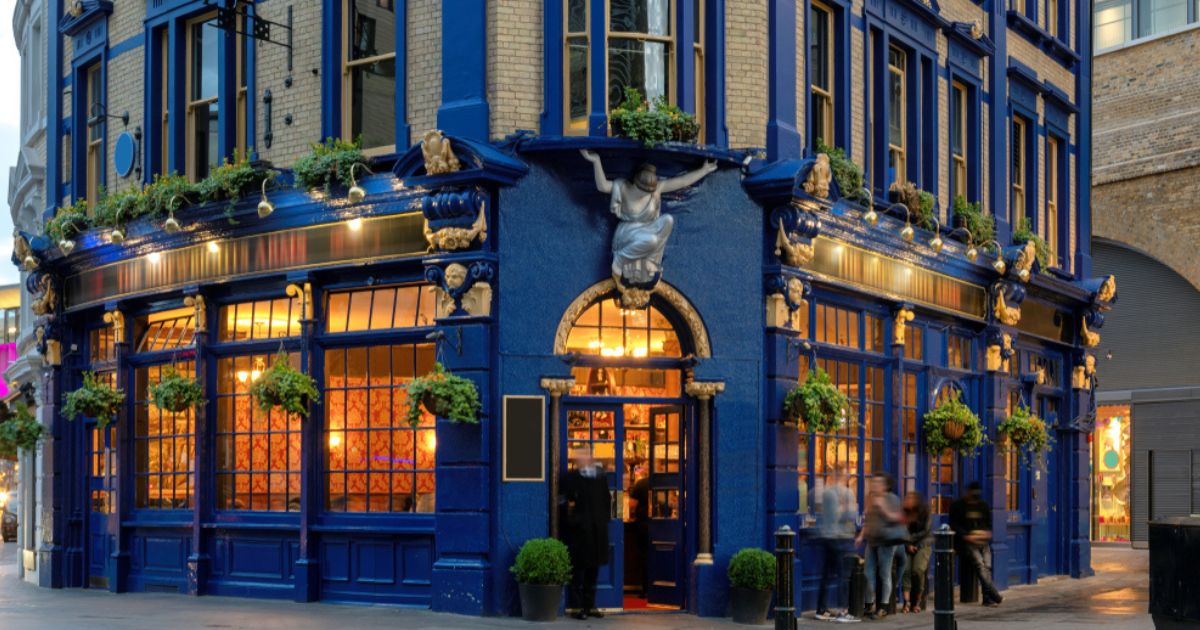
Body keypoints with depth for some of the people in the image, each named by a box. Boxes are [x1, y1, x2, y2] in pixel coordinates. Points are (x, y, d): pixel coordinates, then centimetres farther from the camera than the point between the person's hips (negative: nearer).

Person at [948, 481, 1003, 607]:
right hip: (966, 542, -4)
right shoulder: (957, 506, 6)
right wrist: (967, 536, -13)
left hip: (982, 540, 4)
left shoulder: (984, 506, 21)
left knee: (987, 565, -20)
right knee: (979, 564, -26)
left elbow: (989, 524, 24)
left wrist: (986, 533, 2)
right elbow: (954, 526, 0)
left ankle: (988, 598, -23)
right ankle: (994, 596, -35)